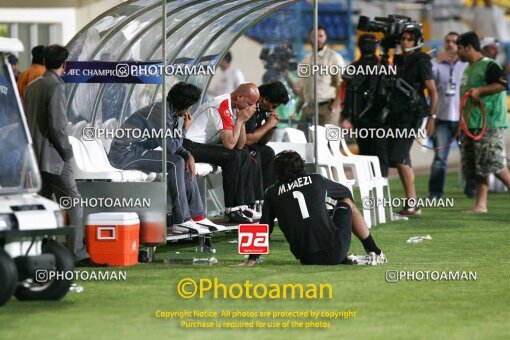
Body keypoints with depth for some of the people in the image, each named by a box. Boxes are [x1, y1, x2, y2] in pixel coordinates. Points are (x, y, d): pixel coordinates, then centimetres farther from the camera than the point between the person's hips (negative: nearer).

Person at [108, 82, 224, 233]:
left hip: (136, 151, 10)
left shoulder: (172, 113, 10)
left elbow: (174, 146, 12)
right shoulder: (161, 112, -21)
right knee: (175, 163, -21)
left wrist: (188, 155, -7)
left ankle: (197, 216, 5)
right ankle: (181, 221, -20)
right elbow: (171, 147, -22)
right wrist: (184, 129, -7)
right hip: (125, 154, -10)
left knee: (184, 162, 7)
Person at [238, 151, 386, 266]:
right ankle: (375, 253, 26)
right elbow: (346, 193, 26)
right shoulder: (316, 180, 8)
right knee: (347, 202, 28)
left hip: (307, 259, 0)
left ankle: (345, 259, 16)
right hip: (335, 250, 0)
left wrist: (251, 260, 11)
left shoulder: (272, 193, 7)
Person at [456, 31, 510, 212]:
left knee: (494, 164, -13)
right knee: (475, 167, 5)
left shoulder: (489, 66, -9)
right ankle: (480, 205, 6)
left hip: (489, 124, -9)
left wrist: (479, 91, -22)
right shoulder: (468, 69, 21)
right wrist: (463, 122, 27)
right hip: (471, 125, 9)